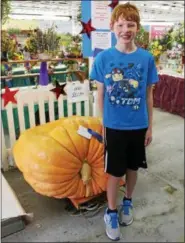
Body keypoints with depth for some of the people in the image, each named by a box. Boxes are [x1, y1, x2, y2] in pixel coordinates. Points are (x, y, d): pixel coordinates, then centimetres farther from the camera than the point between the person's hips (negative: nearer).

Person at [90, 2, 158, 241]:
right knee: (114, 172, 9)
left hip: (138, 126, 2)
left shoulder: (146, 58, -5)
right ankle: (111, 212, 32)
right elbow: (100, 94, -1)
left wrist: (149, 126, 4)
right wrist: (102, 124, 2)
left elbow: (148, 95, 1)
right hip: (114, 126, -1)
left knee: (132, 168, 18)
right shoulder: (103, 58, -8)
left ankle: (127, 202, 44)